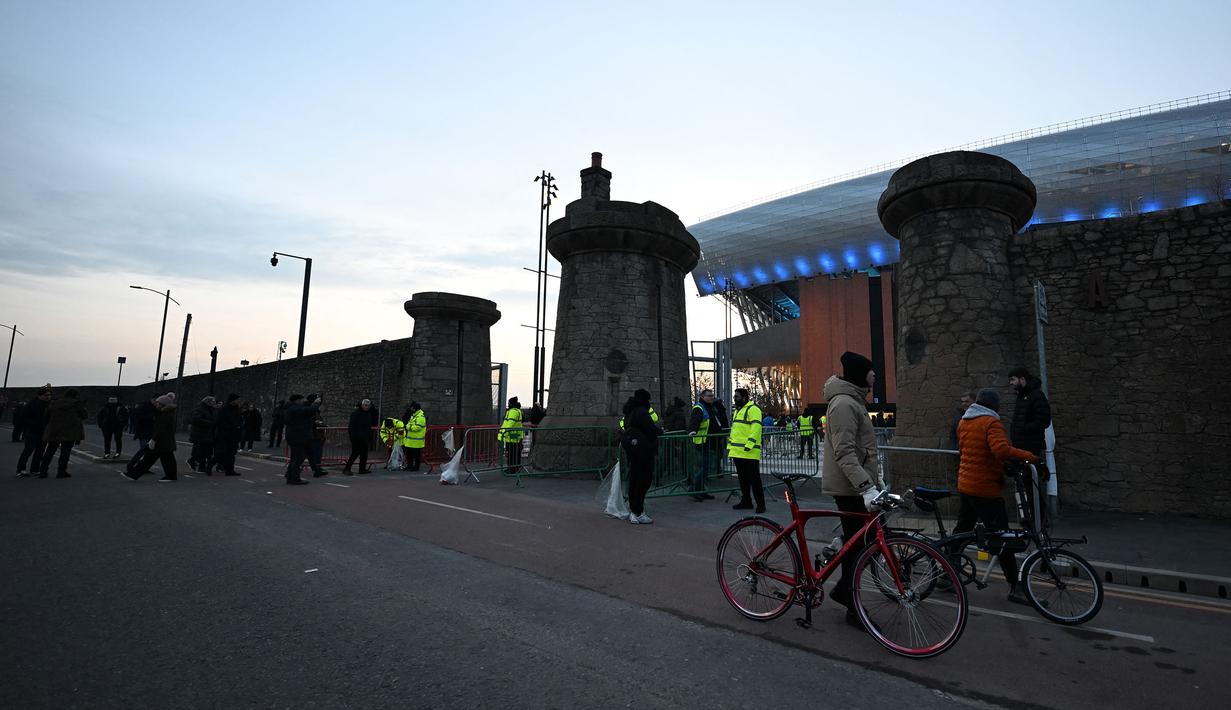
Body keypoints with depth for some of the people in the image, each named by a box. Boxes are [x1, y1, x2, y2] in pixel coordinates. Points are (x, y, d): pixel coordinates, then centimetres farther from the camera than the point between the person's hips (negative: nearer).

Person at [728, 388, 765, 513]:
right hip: (737, 452, 9)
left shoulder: (753, 409, -9)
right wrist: (729, 446, 22)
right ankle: (745, 501, 24)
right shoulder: (737, 411, 21)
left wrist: (749, 445, -26)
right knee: (742, 478, 15)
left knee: (754, 479, -4)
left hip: (749, 452, -9)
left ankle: (760, 503, 3)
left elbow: (756, 428, -20)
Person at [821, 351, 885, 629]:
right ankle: (853, 609, 10)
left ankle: (843, 590, 30)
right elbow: (844, 453, -26)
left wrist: (877, 481, 24)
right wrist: (867, 487, -31)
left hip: (857, 486, 10)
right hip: (849, 488, -10)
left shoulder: (854, 401, 17)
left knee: (857, 541, 16)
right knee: (857, 544, -1)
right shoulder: (844, 403, -18)